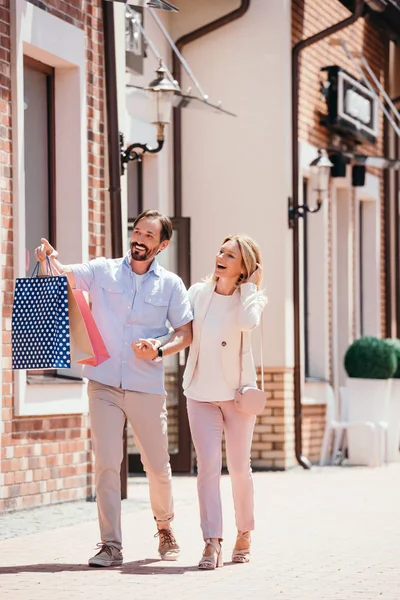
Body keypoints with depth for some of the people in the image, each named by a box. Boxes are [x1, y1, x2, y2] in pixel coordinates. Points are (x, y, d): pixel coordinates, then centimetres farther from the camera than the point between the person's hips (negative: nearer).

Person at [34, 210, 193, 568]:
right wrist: (49, 259, -30)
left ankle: (165, 528, 33)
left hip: (147, 387, 1)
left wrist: (159, 350, -13)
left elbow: (186, 333, 6)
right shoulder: (103, 271, 4)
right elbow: (63, 276, -7)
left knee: (158, 466, 8)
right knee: (106, 464, -7)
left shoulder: (171, 284, 5)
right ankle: (111, 545, -2)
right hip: (104, 384, 0)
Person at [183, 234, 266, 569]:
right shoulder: (198, 293, 4)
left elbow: (247, 323, -26)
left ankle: (244, 534, 26)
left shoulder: (252, 297, -4)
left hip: (237, 391, -1)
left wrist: (248, 286, -14)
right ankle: (212, 543, -13)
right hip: (201, 392, 1)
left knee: (239, 467, 7)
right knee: (208, 466, -9)